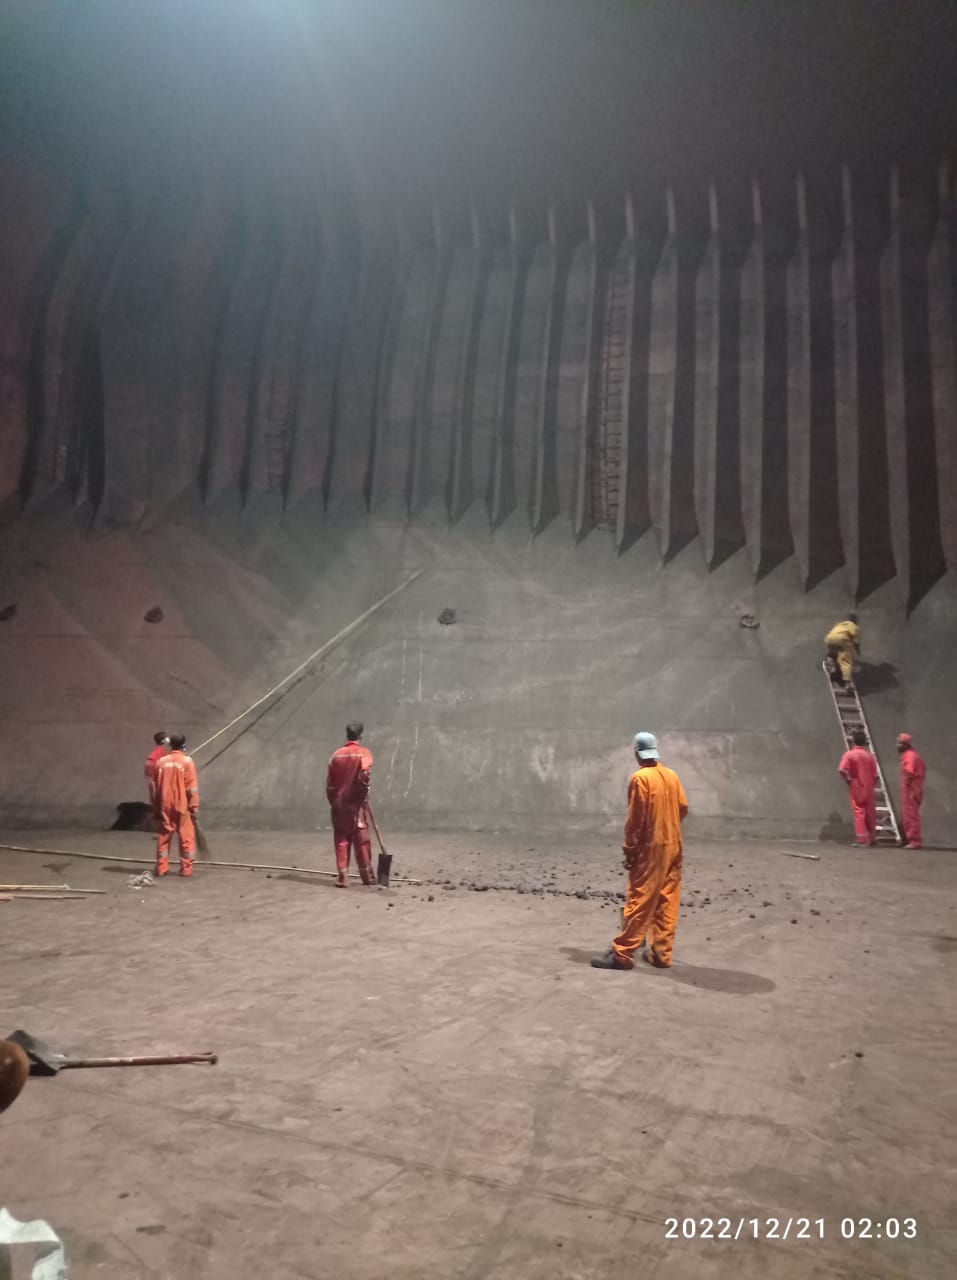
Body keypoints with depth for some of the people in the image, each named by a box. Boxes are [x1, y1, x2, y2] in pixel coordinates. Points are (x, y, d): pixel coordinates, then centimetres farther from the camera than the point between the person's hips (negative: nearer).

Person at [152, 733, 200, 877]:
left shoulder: (161, 761, 2)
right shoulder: (187, 761, -7)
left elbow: (155, 787, 7)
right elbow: (192, 787, -9)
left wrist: (156, 809, 14)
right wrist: (194, 806, -4)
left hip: (165, 806, 3)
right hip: (182, 806, -3)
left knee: (164, 837, 11)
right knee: (186, 838, 4)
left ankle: (161, 868, 12)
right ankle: (186, 869, 3)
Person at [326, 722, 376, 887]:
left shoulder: (336, 755, 4)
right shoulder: (363, 753, -5)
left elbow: (329, 783, 5)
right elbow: (365, 773, -23)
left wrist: (333, 802, 14)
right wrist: (364, 791, -9)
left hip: (338, 804, 3)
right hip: (356, 804, -3)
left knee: (341, 841, 6)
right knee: (361, 841, 6)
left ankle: (342, 877, 3)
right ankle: (368, 876, 14)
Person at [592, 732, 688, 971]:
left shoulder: (640, 778, -13)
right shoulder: (672, 776, 6)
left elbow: (635, 818, -14)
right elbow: (683, 809, 10)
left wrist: (629, 848, -7)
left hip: (650, 848, -7)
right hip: (673, 846, 7)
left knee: (639, 901, -4)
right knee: (667, 902, 9)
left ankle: (622, 953, -1)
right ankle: (661, 953, 14)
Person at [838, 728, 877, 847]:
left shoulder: (849, 754, -9)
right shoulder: (870, 755, 4)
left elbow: (842, 770, -23)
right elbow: (875, 776, 4)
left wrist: (848, 780, -8)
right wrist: (871, 785, 15)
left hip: (856, 788, -3)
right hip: (868, 788, 3)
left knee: (859, 812, 0)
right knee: (870, 812, 12)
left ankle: (862, 839, -3)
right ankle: (872, 838, 19)